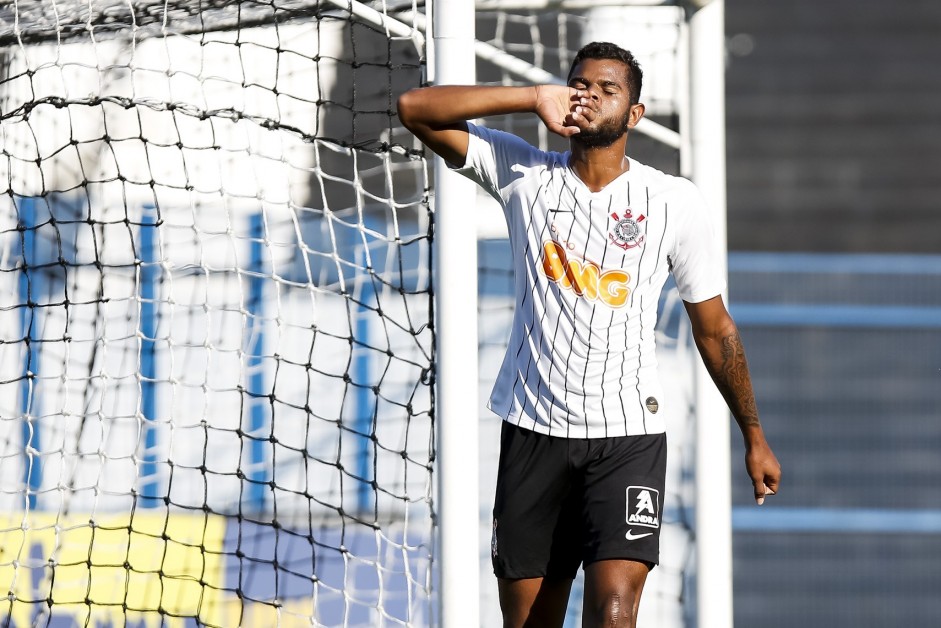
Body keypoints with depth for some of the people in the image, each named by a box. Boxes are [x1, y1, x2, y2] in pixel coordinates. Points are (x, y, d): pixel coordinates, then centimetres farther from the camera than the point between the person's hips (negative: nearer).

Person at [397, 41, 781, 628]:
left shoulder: (676, 202, 0)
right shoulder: (525, 176, 2)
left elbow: (714, 327, 9)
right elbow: (416, 108, -6)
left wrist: (754, 436, 14)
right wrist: (537, 96, -13)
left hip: (629, 435, -2)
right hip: (533, 430, 2)